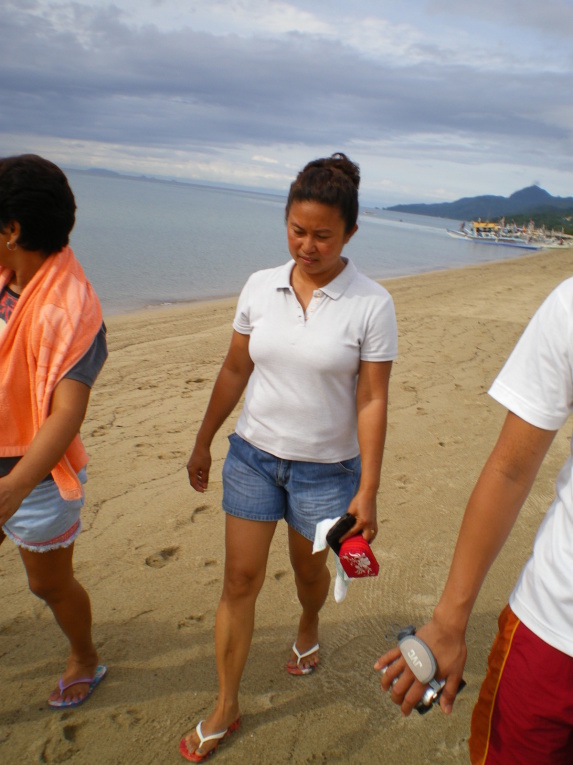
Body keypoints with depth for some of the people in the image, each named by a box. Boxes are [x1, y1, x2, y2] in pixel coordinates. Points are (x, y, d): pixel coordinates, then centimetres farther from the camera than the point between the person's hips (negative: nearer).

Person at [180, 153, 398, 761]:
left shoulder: (371, 304, -13)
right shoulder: (260, 287, -3)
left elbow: (372, 402, -11)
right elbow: (234, 370, 6)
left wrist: (367, 492, -11)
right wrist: (203, 441, 12)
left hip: (326, 467, -2)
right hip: (253, 453, 3)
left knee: (308, 567, 19)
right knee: (240, 579, 7)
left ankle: (308, 629, 56)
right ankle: (225, 707, 27)